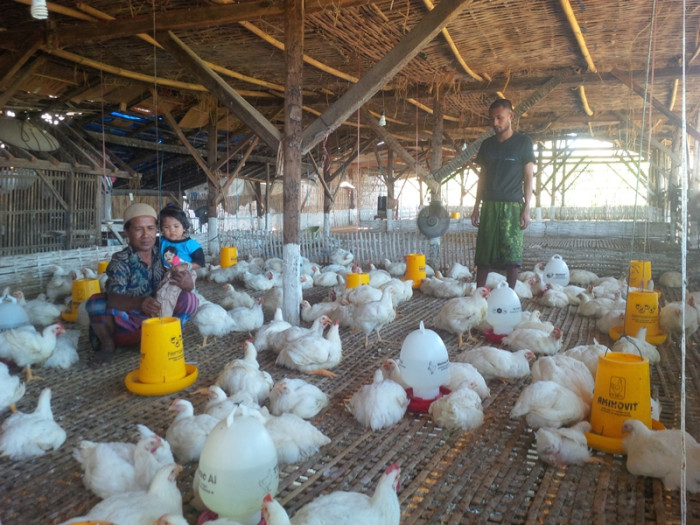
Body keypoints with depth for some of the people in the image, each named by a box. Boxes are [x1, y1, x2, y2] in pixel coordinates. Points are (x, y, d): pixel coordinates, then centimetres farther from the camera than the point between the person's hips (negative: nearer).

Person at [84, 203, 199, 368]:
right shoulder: (121, 261, -15)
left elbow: (188, 284, -12)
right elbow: (114, 299, -31)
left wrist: (187, 284, -39)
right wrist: (140, 303, -53)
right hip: (125, 322, -2)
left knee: (190, 299, -20)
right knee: (96, 302, -28)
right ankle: (107, 345, -1)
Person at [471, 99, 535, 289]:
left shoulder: (523, 142, 3)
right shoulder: (487, 144, 14)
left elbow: (528, 177, 1)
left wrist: (526, 208, -7)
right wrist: (476, 207, 10)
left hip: (512, 206, -3)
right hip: (489, 205, 4)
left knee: (512, 254, -5)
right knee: (483, 254, 2)